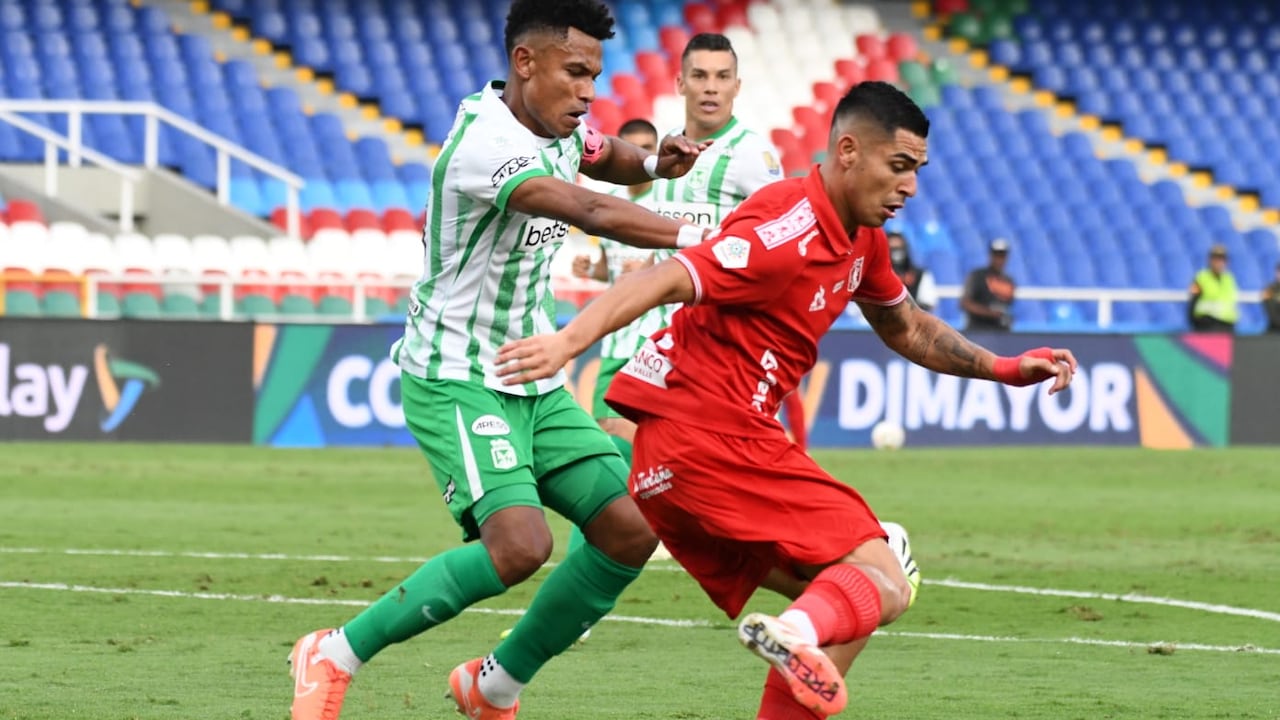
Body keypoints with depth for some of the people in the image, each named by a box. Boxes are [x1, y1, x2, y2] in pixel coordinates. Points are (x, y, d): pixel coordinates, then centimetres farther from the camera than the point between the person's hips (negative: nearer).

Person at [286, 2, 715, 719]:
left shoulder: (560, 130, 5)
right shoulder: (485, 142, -23)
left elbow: (610, 159, 28)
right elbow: (589, 211, -36)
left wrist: (653, 161, 5)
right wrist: (696, 237, -42)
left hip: (534, 383, 9)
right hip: (456, 382, -9)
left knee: (631, 529, -3)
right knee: (520, 544, -26)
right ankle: (335, 657, -9)